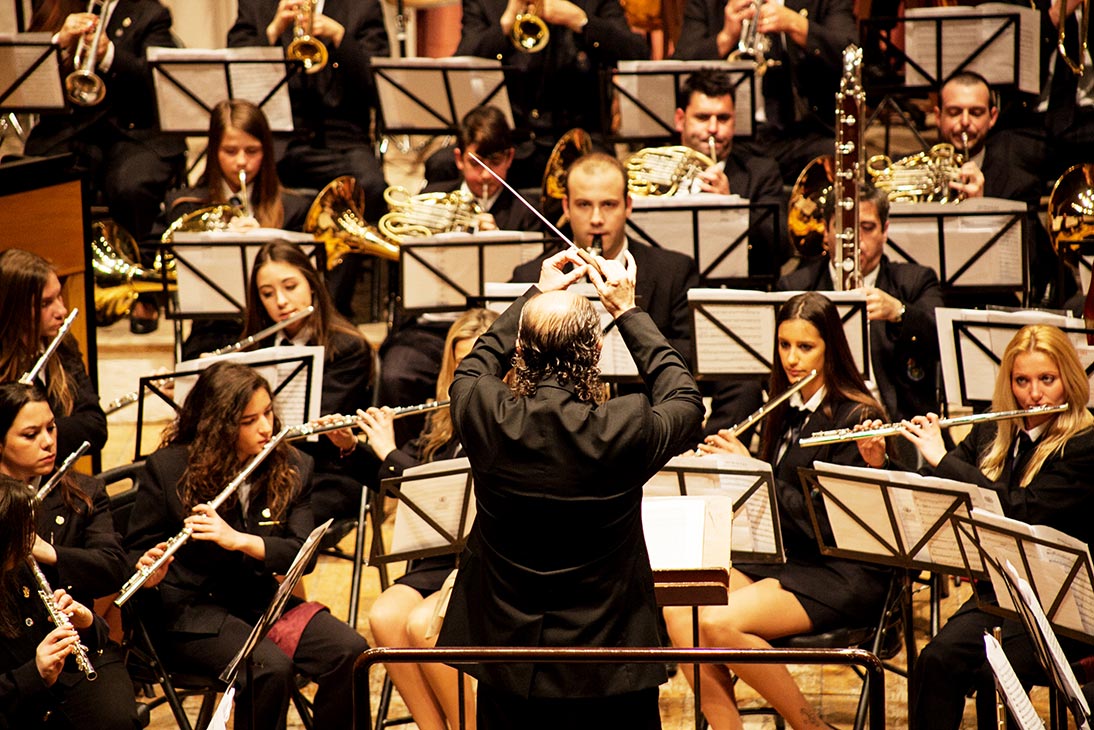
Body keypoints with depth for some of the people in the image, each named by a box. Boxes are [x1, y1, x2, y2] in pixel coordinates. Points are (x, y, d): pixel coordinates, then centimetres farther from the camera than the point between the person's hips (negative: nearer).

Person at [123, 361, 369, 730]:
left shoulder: (292, 468, 3)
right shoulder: (168, 468, -5)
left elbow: (301, 554, -6)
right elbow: (136, 550, 1)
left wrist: (238, 540, -23)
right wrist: (149, 572, -23)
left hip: (263, 601, 4)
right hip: (190, 611, -4)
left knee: (349, 652, -22)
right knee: (270, 668, -32)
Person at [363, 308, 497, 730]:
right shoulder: (446, 421, 13)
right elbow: (393, 483, 23)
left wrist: (391, 453, -14)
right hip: (443, 557, 6)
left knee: (424, 625, -29)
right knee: (384, 617, -22)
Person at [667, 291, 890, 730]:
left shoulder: (856, 418, -10)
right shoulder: (784, 412, 13)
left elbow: (829, 521, -18)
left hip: (842, 575, -8)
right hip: (783, 560, 8)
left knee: (719, 623, -28)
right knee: (677, 611, -17)